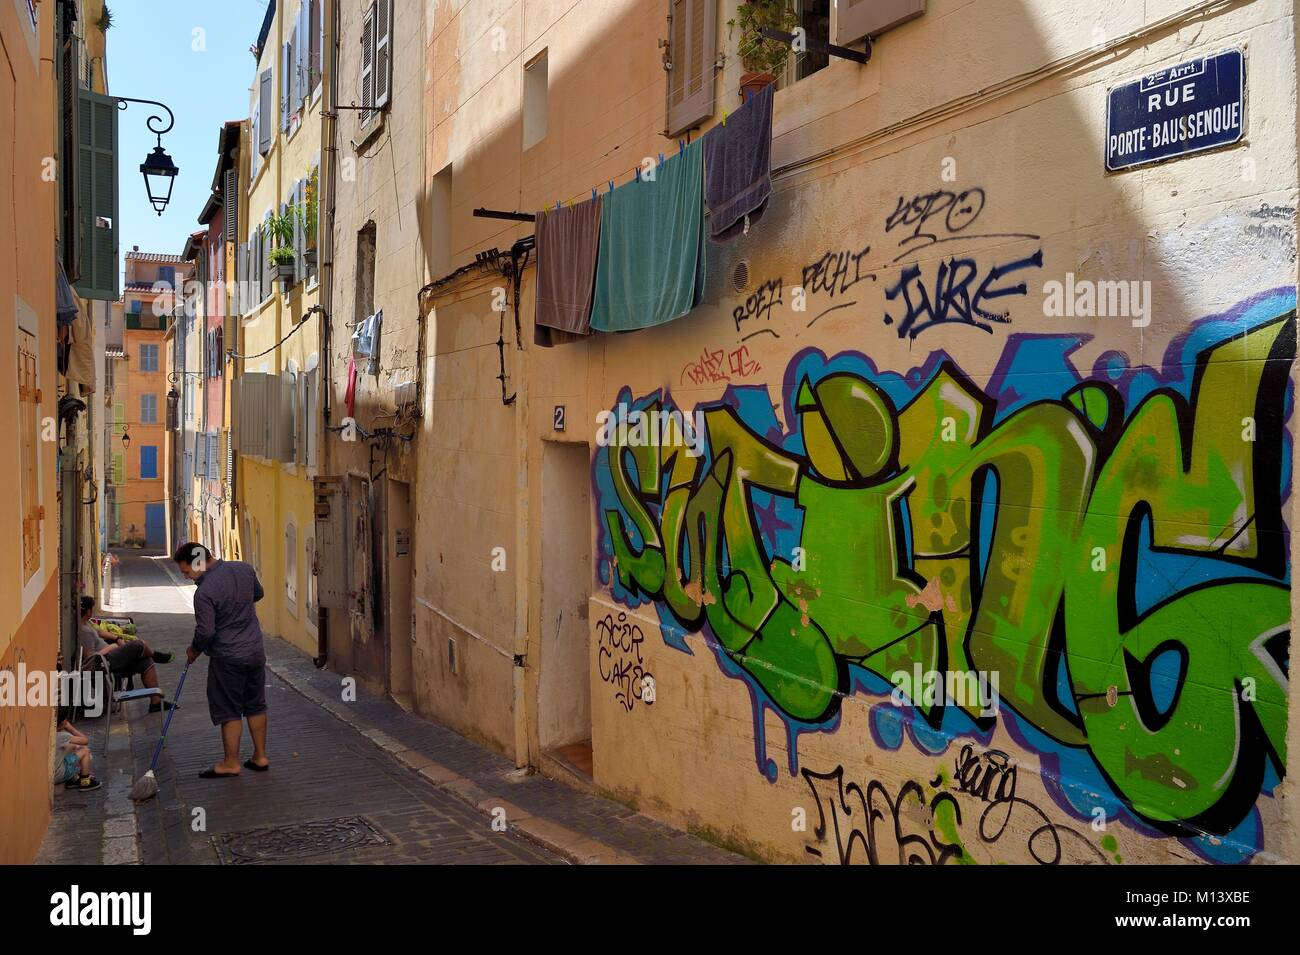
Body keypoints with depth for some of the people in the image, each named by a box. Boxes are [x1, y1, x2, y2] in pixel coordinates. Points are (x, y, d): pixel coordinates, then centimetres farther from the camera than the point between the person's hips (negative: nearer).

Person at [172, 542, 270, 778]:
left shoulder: (204, 592, -22)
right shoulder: (244, 569, -1)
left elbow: (205, 632, -20)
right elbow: (257, 594, 17)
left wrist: (194, 650, -1)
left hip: (227, 658, -7)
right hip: (255, 652, 7)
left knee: (229, 712, 6)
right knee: (256, 706, 16)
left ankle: (231, 763, 15)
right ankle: (260, 757, 24)